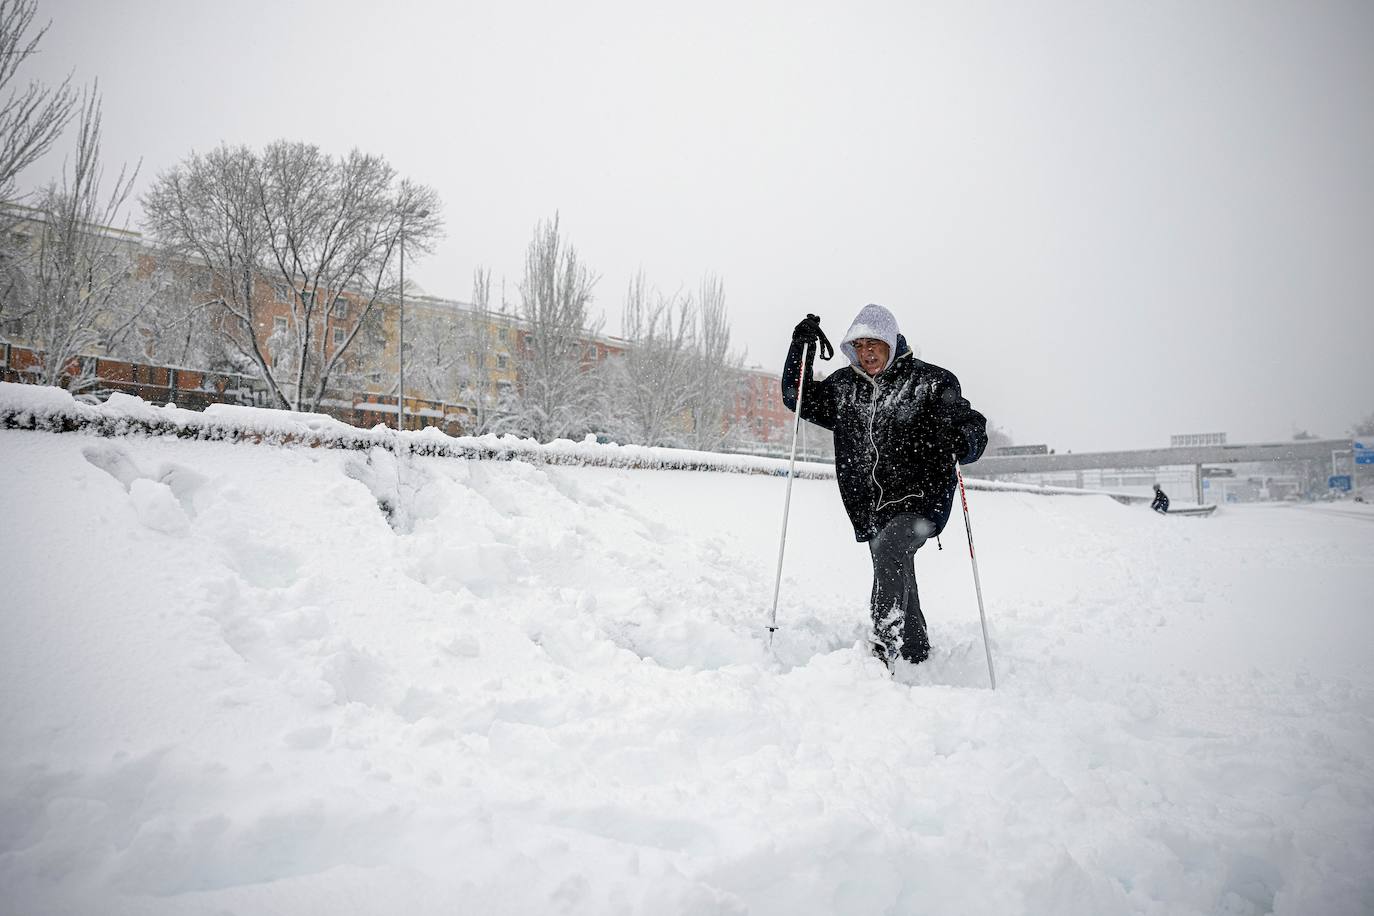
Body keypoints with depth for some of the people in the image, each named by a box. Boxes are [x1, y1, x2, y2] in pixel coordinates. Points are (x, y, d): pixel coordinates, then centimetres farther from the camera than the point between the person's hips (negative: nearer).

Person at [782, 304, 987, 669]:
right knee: (897, 582, 15)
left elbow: (974, 430, -8)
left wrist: (962, 440, -33)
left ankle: (884, 649, -32)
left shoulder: (930, 382, -4)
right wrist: (802, 347, 0)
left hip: (921, 500, -5)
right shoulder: (843, 386, 9)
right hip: (871, 509, 5)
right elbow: (798, 398, 13)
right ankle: (917, 656, 35)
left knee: (888, 547, -31)